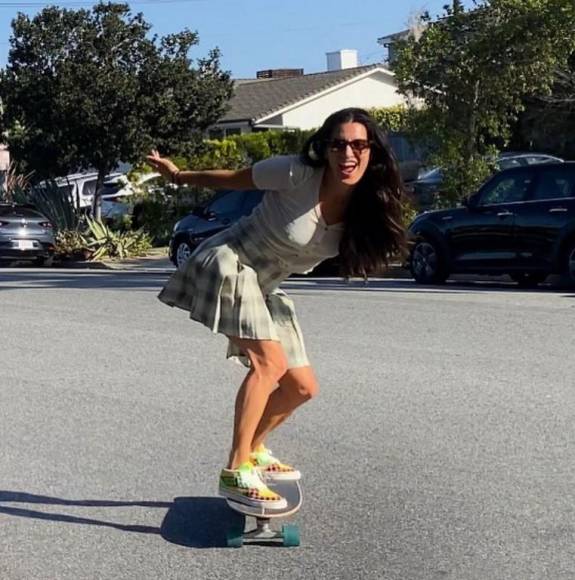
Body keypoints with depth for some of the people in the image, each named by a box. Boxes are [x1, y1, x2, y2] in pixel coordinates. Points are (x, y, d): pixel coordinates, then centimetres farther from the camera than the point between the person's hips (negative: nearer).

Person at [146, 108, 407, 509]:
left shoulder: (362, 209, -7)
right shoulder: (298, 175, -23)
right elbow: (234, 180, -8)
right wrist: (179, 176, 2)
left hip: (267, 287, 7)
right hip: (231, 265, -7)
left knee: (302, 387, 7)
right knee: (270, 362, -25)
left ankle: (254, 451, 28)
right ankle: (236, 473, -23)